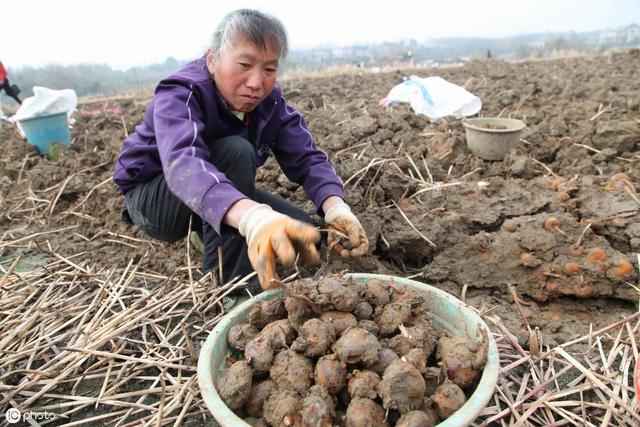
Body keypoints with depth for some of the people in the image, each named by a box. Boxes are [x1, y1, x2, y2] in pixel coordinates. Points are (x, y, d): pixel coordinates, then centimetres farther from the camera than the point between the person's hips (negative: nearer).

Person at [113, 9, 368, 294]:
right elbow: (182, 163, -49)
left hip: (226, 196, 5)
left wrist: (336, 209, -42)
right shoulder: (179, 95, -29)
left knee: (302, 232, -10)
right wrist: (254, 217, -68)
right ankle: (224, 283, -23)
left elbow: (307, 158, -20)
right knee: (237, 151, -33)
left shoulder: (270, 102, -11)